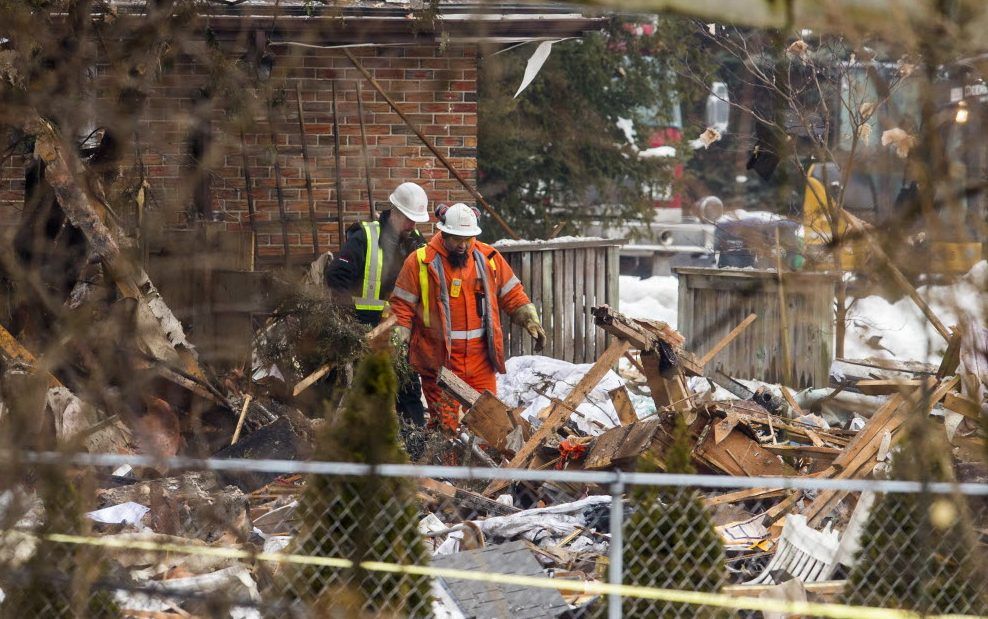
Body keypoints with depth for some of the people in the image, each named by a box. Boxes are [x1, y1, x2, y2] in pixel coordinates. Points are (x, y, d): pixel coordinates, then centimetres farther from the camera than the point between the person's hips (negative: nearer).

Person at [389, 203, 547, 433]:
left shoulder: (488, 258, 8)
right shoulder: (420, 262, -2)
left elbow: (512, 293, 18)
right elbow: (402, 304, 2)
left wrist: (530, 320, 7)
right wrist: (397, 344, -4)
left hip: (480, 359, 3)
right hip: (438, 358, -3)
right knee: (445, 424, -4)